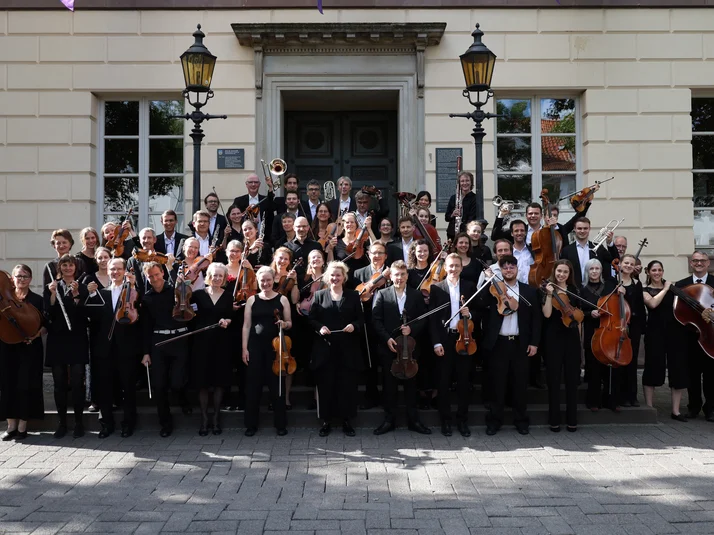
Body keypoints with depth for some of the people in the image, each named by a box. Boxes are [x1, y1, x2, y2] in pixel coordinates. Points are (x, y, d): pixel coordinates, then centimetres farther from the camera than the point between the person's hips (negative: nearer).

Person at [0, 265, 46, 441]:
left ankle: (22, 427, 8)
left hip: (30, 349, -2)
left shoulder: (37, 300, 3)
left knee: (26, 385, -1)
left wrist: (39, 332, -15)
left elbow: (45, 325, 4)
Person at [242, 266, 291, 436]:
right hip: (255, 347, 1)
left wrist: (284, 324, -15)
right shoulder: (252, 300, 6)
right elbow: (246, 325, 5)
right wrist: (245, 348, -1)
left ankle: (280, 424, 14)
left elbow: (289, 323, 8)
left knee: (277, 384, 4)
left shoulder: (282, 299, 3)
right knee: (253, 384, 4)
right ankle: (251, 424, 15)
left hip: (275, 346, -1)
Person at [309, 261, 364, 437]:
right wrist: (319, 327, -14)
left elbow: (361, 319, 7)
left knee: (347, 385, 2)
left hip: (347, 348, 0)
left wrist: (354, 325, -13)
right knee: (325, 385, 3)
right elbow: (312, 319, 5)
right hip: (325, 347, 0)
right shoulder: (319, 295, 8)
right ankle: (326, 421, 14)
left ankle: (346, 420, 14)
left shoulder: (353, 296, 8)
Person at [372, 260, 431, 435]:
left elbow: (423, 319, 5)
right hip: (388, 346, -1)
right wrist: (387, 338, -14)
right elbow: (376, 320, -3)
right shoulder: (382, 294, 2)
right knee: (389, 385, 6)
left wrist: (412, 328, -13)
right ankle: (389, 420, 15)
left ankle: (413, 420, 17)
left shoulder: (416, 295, 5)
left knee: (411, 384, 8)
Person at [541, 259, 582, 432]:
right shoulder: (548, 289, -2)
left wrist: (579, 336, 8)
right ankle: (554, 420, 8)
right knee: (554, 378, 1)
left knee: (572, 378, 6)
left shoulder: (573, 290, 8)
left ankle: (572, 420, 14)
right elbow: (547, 314, -15)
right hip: (554, 337, -3)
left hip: (572, 337, 3)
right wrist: (549, 294, -20)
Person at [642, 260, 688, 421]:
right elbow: (652, 303, -16)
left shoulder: (671, 287, 14)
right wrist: (665, 289, -8)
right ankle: (649, 407, 9)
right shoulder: (645, 290, 5)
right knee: (653, 367, 0)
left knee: (678, 368, 0)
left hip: (674, 330, 3)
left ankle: (676, 410, 7)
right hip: (655, 331, -3)